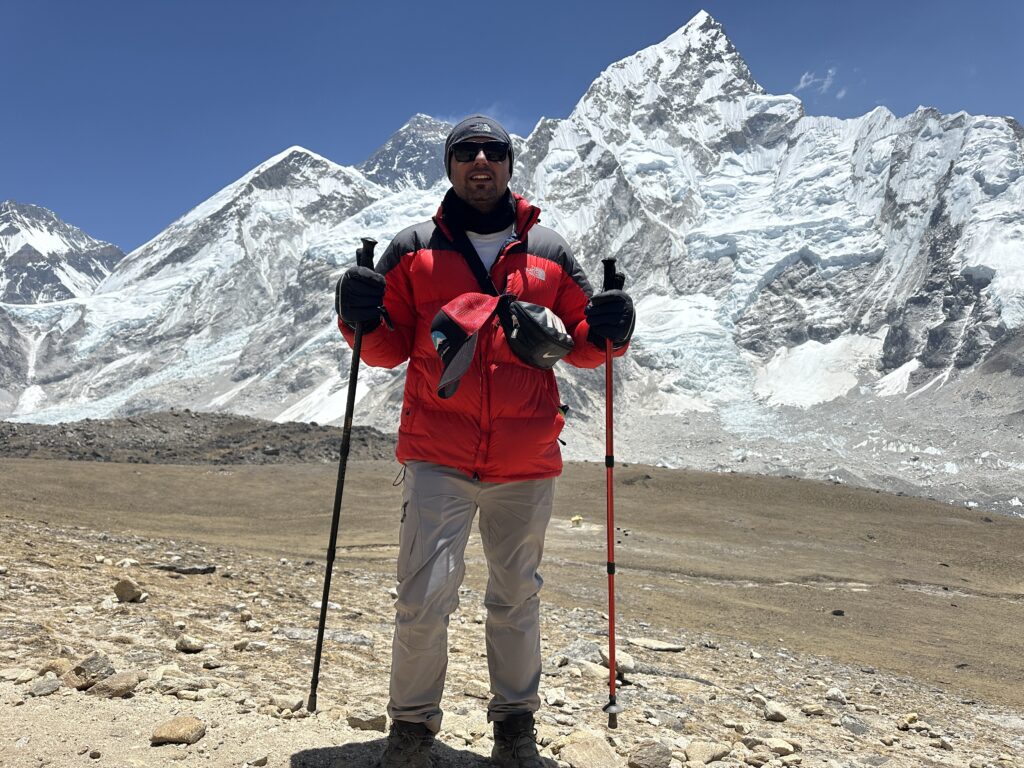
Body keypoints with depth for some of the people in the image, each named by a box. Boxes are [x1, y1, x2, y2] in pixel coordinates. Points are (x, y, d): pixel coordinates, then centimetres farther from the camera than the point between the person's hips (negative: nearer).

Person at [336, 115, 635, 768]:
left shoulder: (549, 252, 9)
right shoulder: (414, 250, 6)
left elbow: (580, 346, 14)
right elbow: (390, 349, 8)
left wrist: (604, 331, -7)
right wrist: (365, 321, -12)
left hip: (528, 462, 2)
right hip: (438, 457, -1)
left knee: (517, 597, 14)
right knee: (425, 599, -6)